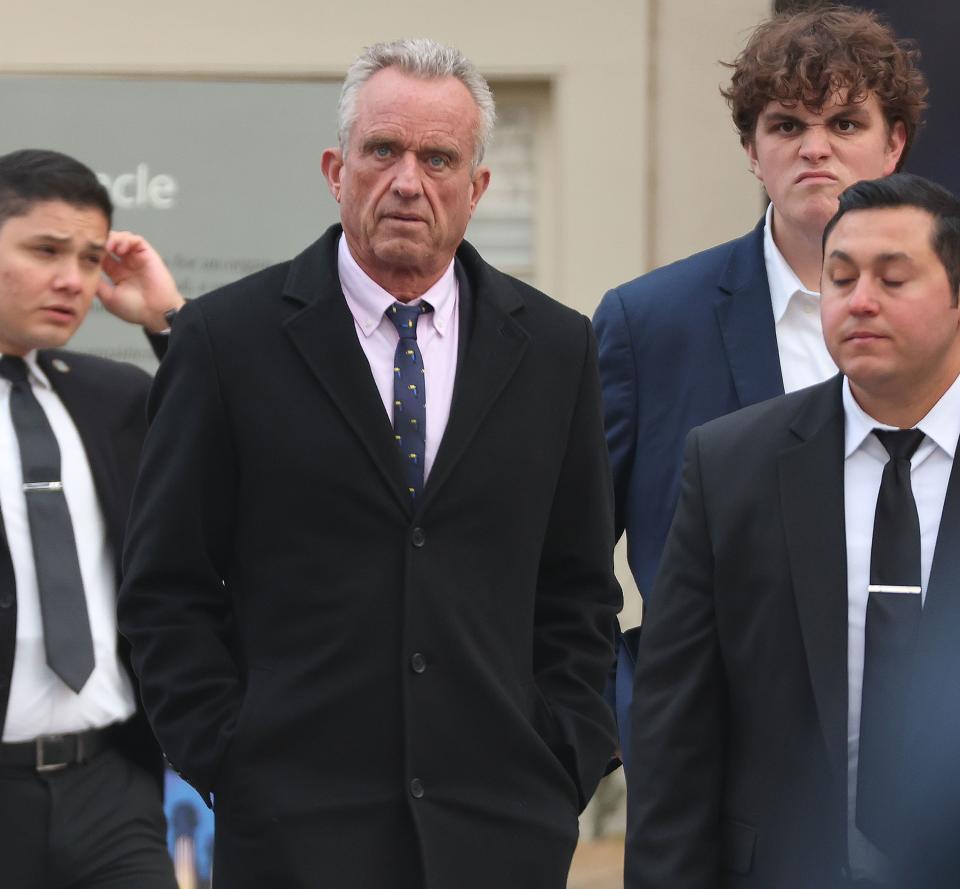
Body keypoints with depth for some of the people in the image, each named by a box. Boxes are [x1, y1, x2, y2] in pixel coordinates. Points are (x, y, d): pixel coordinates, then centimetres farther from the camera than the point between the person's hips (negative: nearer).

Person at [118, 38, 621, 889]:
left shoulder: (555, 347, 8)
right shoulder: (229, 338, 1)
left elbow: (579, 590, 12)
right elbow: (167, 589, 1)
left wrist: (565, 765, 3)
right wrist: (227, 761, -6)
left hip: (500, 821, 2)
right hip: (300, 820, -2)